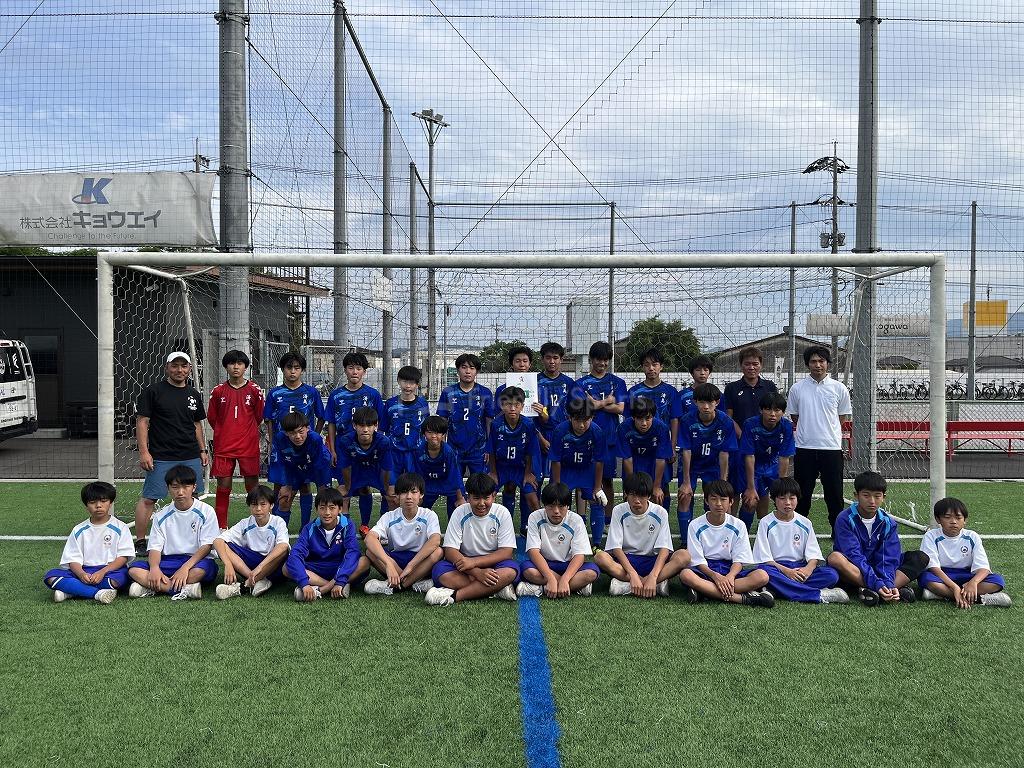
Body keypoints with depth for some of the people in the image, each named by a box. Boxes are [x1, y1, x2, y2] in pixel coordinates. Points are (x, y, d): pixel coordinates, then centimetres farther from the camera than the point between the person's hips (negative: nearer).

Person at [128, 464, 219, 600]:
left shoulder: (206, 511, -1)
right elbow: (155, 547, 4)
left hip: (196, 561, -4)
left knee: (202, 570, -39)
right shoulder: (163, 516, 9)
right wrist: (154, 567, -19)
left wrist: (185, 567, -21)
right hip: (169, 561, 4)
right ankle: (186, 589, -33)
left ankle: (152, 588, -29)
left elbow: (207, 546, -8)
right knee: (134, 569, -22)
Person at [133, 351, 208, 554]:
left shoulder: (194, 394, 14)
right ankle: (140, 541, 4)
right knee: (148, 498, -5)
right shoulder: (153, 391, -2)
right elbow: (142, 421, -5)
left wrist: (203, 450, 17)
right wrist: (143, 452, -12)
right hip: (161, 457, -5)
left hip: (191, 457, 5)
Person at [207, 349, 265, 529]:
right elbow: (212, 418, 12)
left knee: (252, 484, 3)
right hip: (223, 446, 1)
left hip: (249, 445, -1)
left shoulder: (255, 390, 0)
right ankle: (221, 526, 13)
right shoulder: (218, 391, 2)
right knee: (223, 486, 3)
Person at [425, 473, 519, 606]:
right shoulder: (460, 513, -7)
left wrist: (474, 562, -26)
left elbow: (507, 552, -12)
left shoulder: (502, 513, -8)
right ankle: (497, 589, -30)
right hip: (465, 562, 1)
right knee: (439, 570, -28)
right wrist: (477, 572, -28)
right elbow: (450, 551, -13)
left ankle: (454, 595, -32)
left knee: (512, 569, -34)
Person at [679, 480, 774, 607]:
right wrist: (716, 576, -25)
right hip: (705, 569, -2)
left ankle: (704, 592, -32)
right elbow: (698, 561, -7)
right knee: (685, 575, -37)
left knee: (762, 576, -25)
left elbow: (739, 560, -2)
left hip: (730, 569, 2)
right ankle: (742, 598, -36)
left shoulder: (738, 525, 3)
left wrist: (730, 576, -24)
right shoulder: (695, 526, -2)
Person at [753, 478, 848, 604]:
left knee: (832, 575, -22)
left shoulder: (805, 524, 10)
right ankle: (819, 595, -36)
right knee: (764, 571, -38)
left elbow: (814, 555, 3)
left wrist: (808, 569, -19)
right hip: (776, 568, -3)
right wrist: (787, 571, -20)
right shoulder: (766, 523, 0)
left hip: (800, 568, 3)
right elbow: (764, 558, -7)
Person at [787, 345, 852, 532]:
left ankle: (838, 530, 16)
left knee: (834, 493, 4)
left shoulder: (839, 389, 2)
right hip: (804, 448, 0)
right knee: (802, 493, 6)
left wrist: (827, 431, 5)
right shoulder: (797, 388, 3)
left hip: (832, 448, 0)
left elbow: (843, 417, 10)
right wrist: (808, 432, 6)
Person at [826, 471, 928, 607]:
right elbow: (854, 556, -22)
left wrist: (888, 584, -28)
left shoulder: (888, 523, 0)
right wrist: (877, 584, -33)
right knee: (834, 558, -36)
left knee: (921, 558, -11)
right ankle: (899, 586, -35)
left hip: (878, 570, 4)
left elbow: (888, 558, -9)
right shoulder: (845, 519, -12)